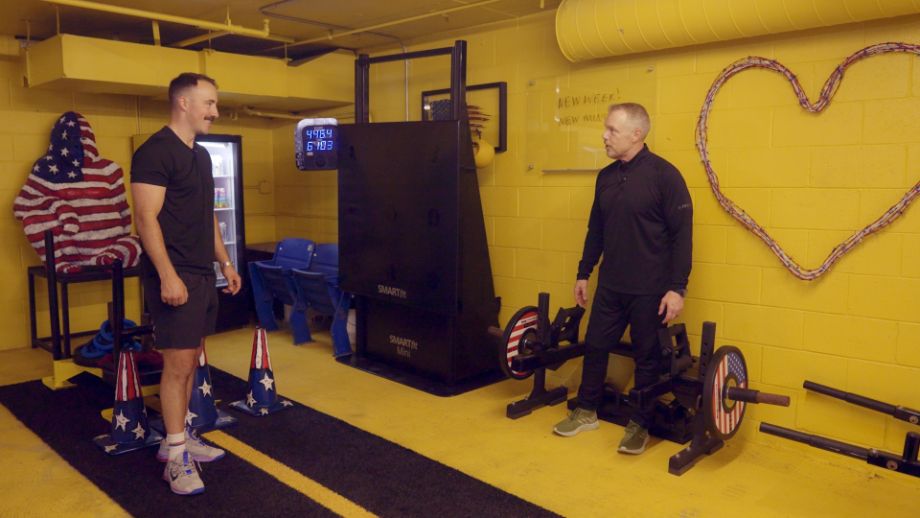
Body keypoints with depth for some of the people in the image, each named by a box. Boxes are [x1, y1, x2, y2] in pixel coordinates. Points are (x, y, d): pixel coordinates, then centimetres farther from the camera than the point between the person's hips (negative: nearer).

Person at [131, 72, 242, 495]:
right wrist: (167, 275, -24)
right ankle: (176, 455, 7)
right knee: (178, 364, -4)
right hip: (174, 276, -9)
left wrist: (224, 262, 18)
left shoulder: (201, 155, 15)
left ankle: (177, 437, 25)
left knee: (190, 360, 13)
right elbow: (146, 219, -18)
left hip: (203, 273, 9)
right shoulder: (155, 152, -12)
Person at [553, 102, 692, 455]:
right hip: (610, 285, 6)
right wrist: (583, 273, 15)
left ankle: (640, 425, 22)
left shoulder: (664, 175, -13)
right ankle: (586, 412, 29)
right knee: (594, 346, 12)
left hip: (650, 290, -6)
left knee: (647, 357, 7)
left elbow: (681, 234, -13)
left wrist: (677, 288, -16)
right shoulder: (606, 177, 7)